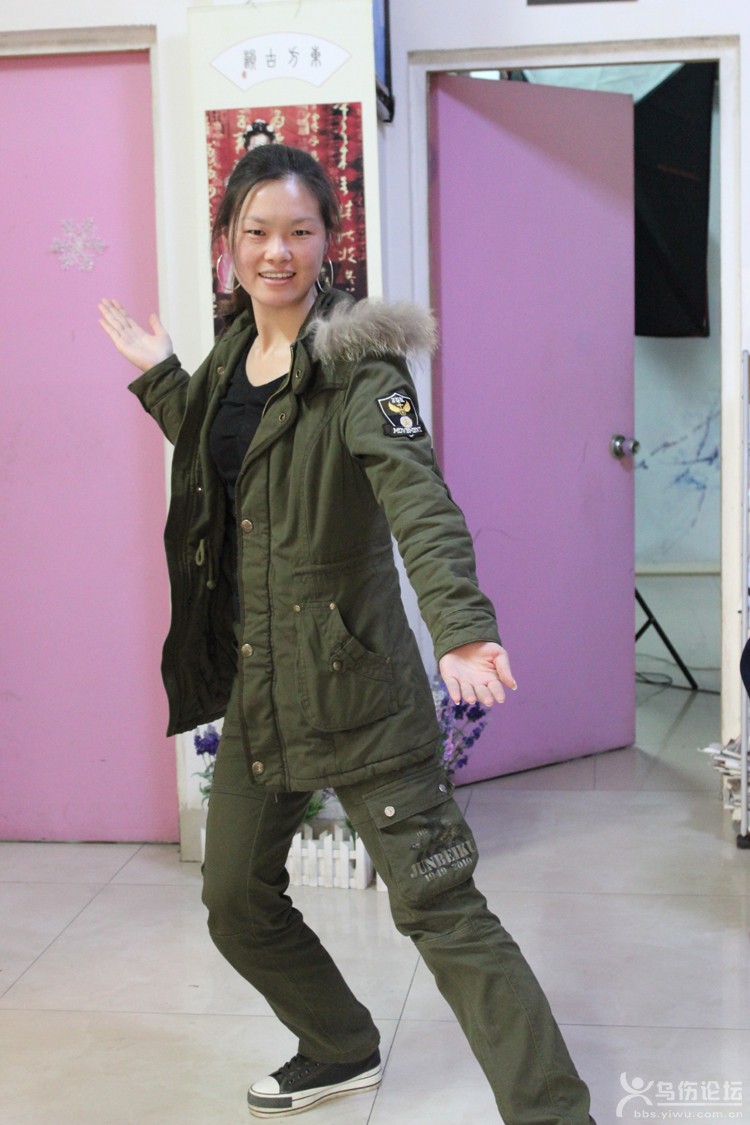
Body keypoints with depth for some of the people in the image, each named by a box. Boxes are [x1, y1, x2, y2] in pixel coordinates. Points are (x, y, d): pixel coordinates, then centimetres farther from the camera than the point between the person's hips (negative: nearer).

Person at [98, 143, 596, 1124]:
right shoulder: (233, 354, 9)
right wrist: (158, 377, 23)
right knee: (237, 902, 18)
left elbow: (416, 493, -31)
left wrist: (461, 625, -46)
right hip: (256, 688, 8)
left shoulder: (356, 361, -13)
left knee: (440, 909, -6)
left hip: (355, 685, -8)